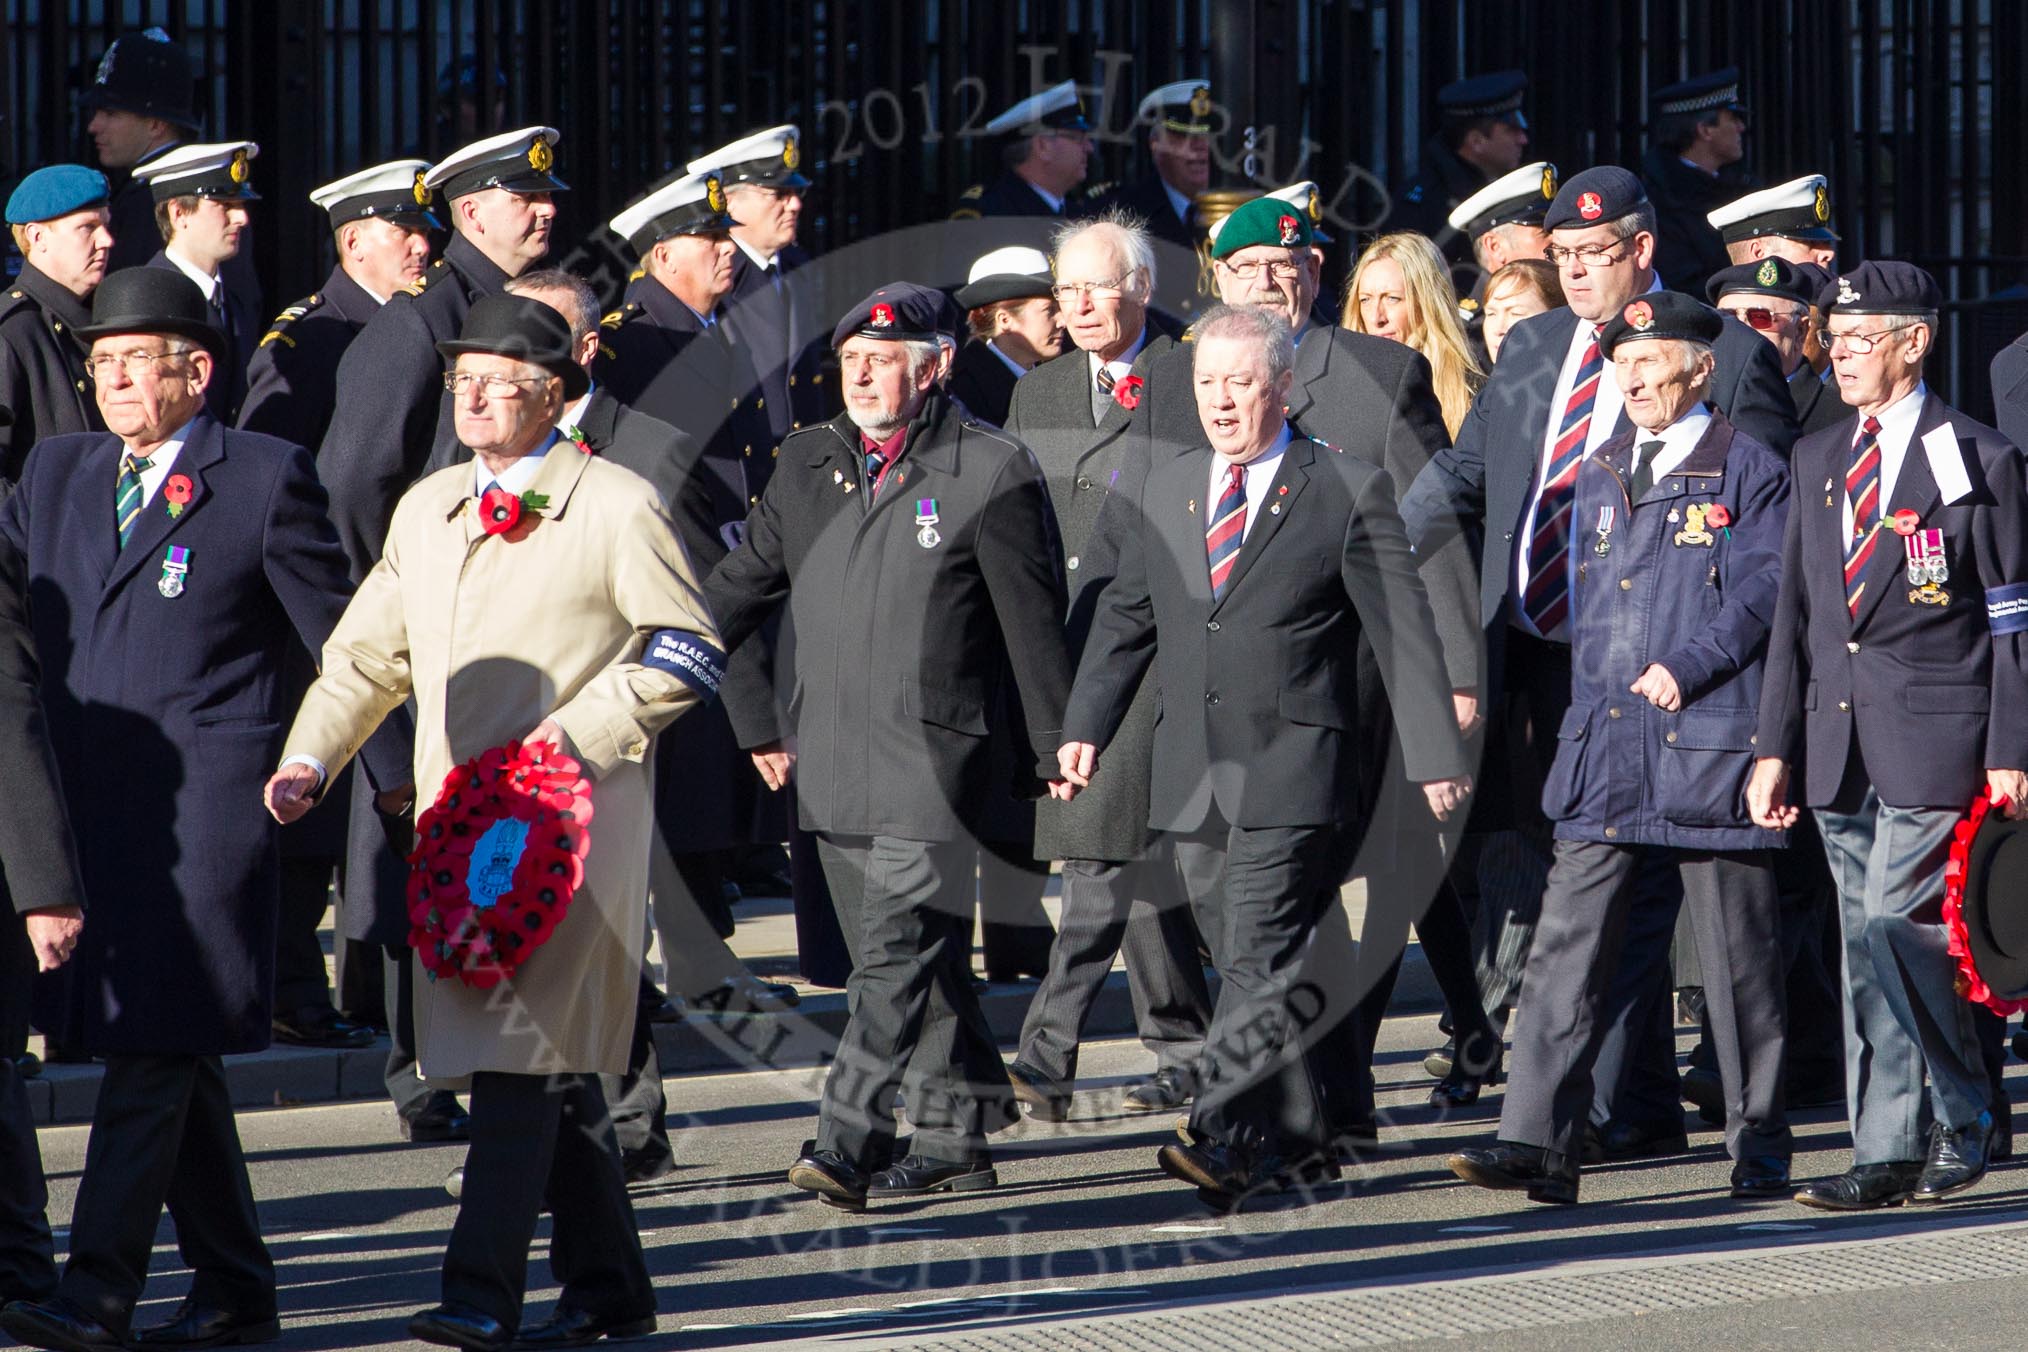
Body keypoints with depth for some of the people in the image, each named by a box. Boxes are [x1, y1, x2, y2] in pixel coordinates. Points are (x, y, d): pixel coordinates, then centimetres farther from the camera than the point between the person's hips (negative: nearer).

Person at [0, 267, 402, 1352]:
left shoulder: (266, 478, 0)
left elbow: (339, 637, 4)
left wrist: (396, 771, 6)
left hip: (205, 802, -6)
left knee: (155, 1046, -12)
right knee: (174, 1056, 11)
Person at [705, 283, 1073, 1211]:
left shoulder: (991, 472, -5)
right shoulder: (810, 464, 11)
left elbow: (1035, 624, -1)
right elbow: (739, 590, 19)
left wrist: (1056, 750, 2)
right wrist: (754, 718, 16)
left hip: (935, 759, -6)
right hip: (831, 757, 6)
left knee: (898, 957, -13)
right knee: (912, 959, 11)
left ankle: (850, 1142, -17)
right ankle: (956, 1135, 20)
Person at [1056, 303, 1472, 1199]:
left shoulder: (1348, 492, -1)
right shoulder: (1161, 491, 14)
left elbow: (1404, 631, -3)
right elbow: (1125, 620, 18)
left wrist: (1434, 756, -8)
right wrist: (1085, 727, 7)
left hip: (1293, 768, -5)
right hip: (1192, 777, 6)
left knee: (1261, 956, -14)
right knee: (1244, 961, 9)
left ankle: (1225, 1139, -21)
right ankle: (1300, 1141, 19)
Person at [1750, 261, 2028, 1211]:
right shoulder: (1816, 460, 15)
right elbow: (1795, 613, 16)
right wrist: (1776, 746, 10)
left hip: (1937, 741, -6)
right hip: (1840, 742, 6)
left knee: (1893, 931, -14)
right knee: (1870, 945, 6)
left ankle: (1922, 1136, -4)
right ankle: (1923, 1144, 10)